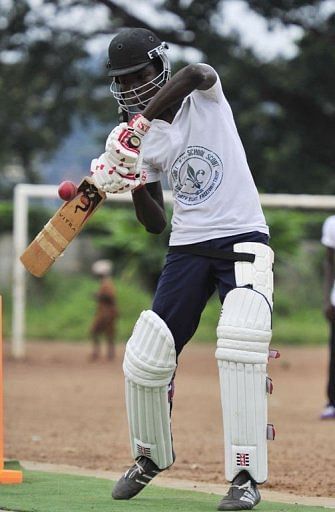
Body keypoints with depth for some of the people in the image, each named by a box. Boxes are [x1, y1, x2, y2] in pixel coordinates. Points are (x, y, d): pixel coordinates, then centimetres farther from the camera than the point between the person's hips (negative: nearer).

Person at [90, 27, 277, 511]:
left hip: (243, 240, -5)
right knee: (146, 357, 1)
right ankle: (150, 457, 28)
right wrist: (131, 183, -12)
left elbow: (195, 73, -30)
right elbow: (155, 223, 8)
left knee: (240, 343, -25)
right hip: (187, 249, 5)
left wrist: (139, 123, -35)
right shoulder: (144, 140, 6)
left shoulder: (205, 96, -4)